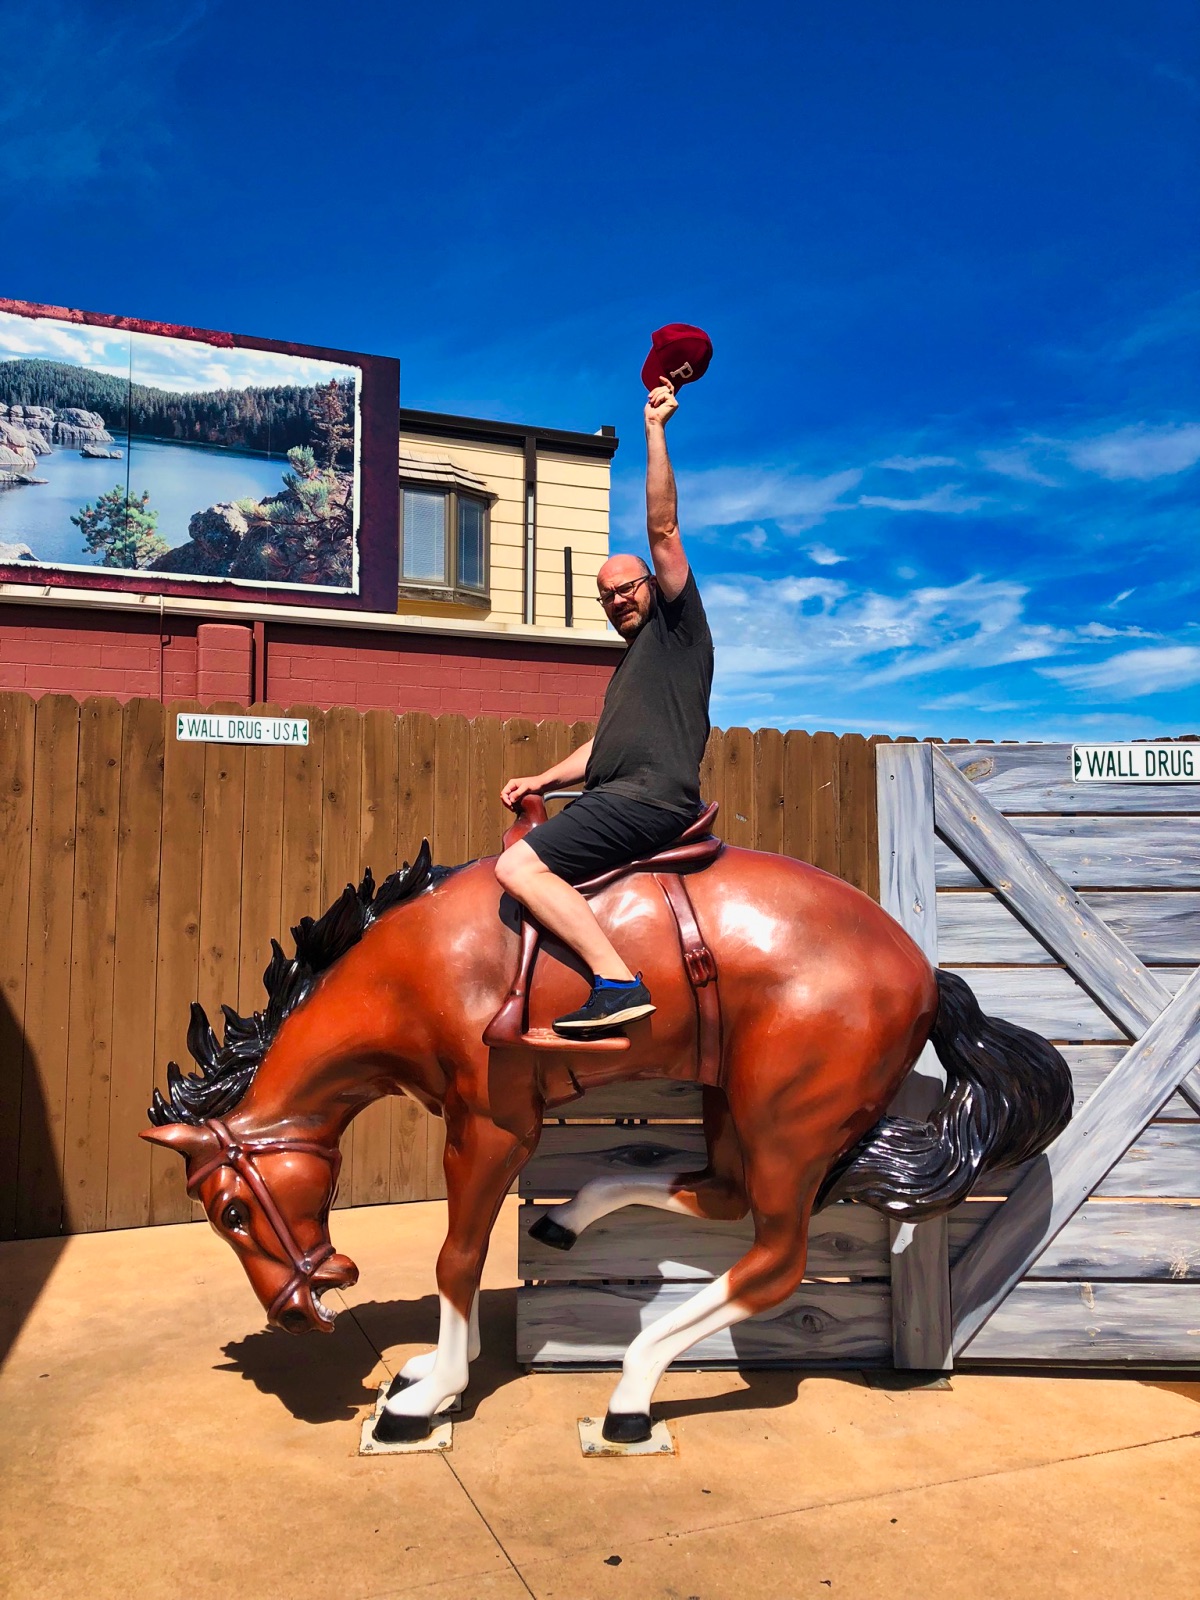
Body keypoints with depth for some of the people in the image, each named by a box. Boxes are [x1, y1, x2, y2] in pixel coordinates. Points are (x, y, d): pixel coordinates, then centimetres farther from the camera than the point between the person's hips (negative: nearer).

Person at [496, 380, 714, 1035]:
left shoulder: (677, 625, 4)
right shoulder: (631, 661, 29)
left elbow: (662, 528, -6)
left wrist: (654, 429, -6)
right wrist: (542, 780, 19)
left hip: (651, 798, -10)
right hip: (615, 798, 10)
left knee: (518, 867, -23)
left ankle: (618, 983, -28)